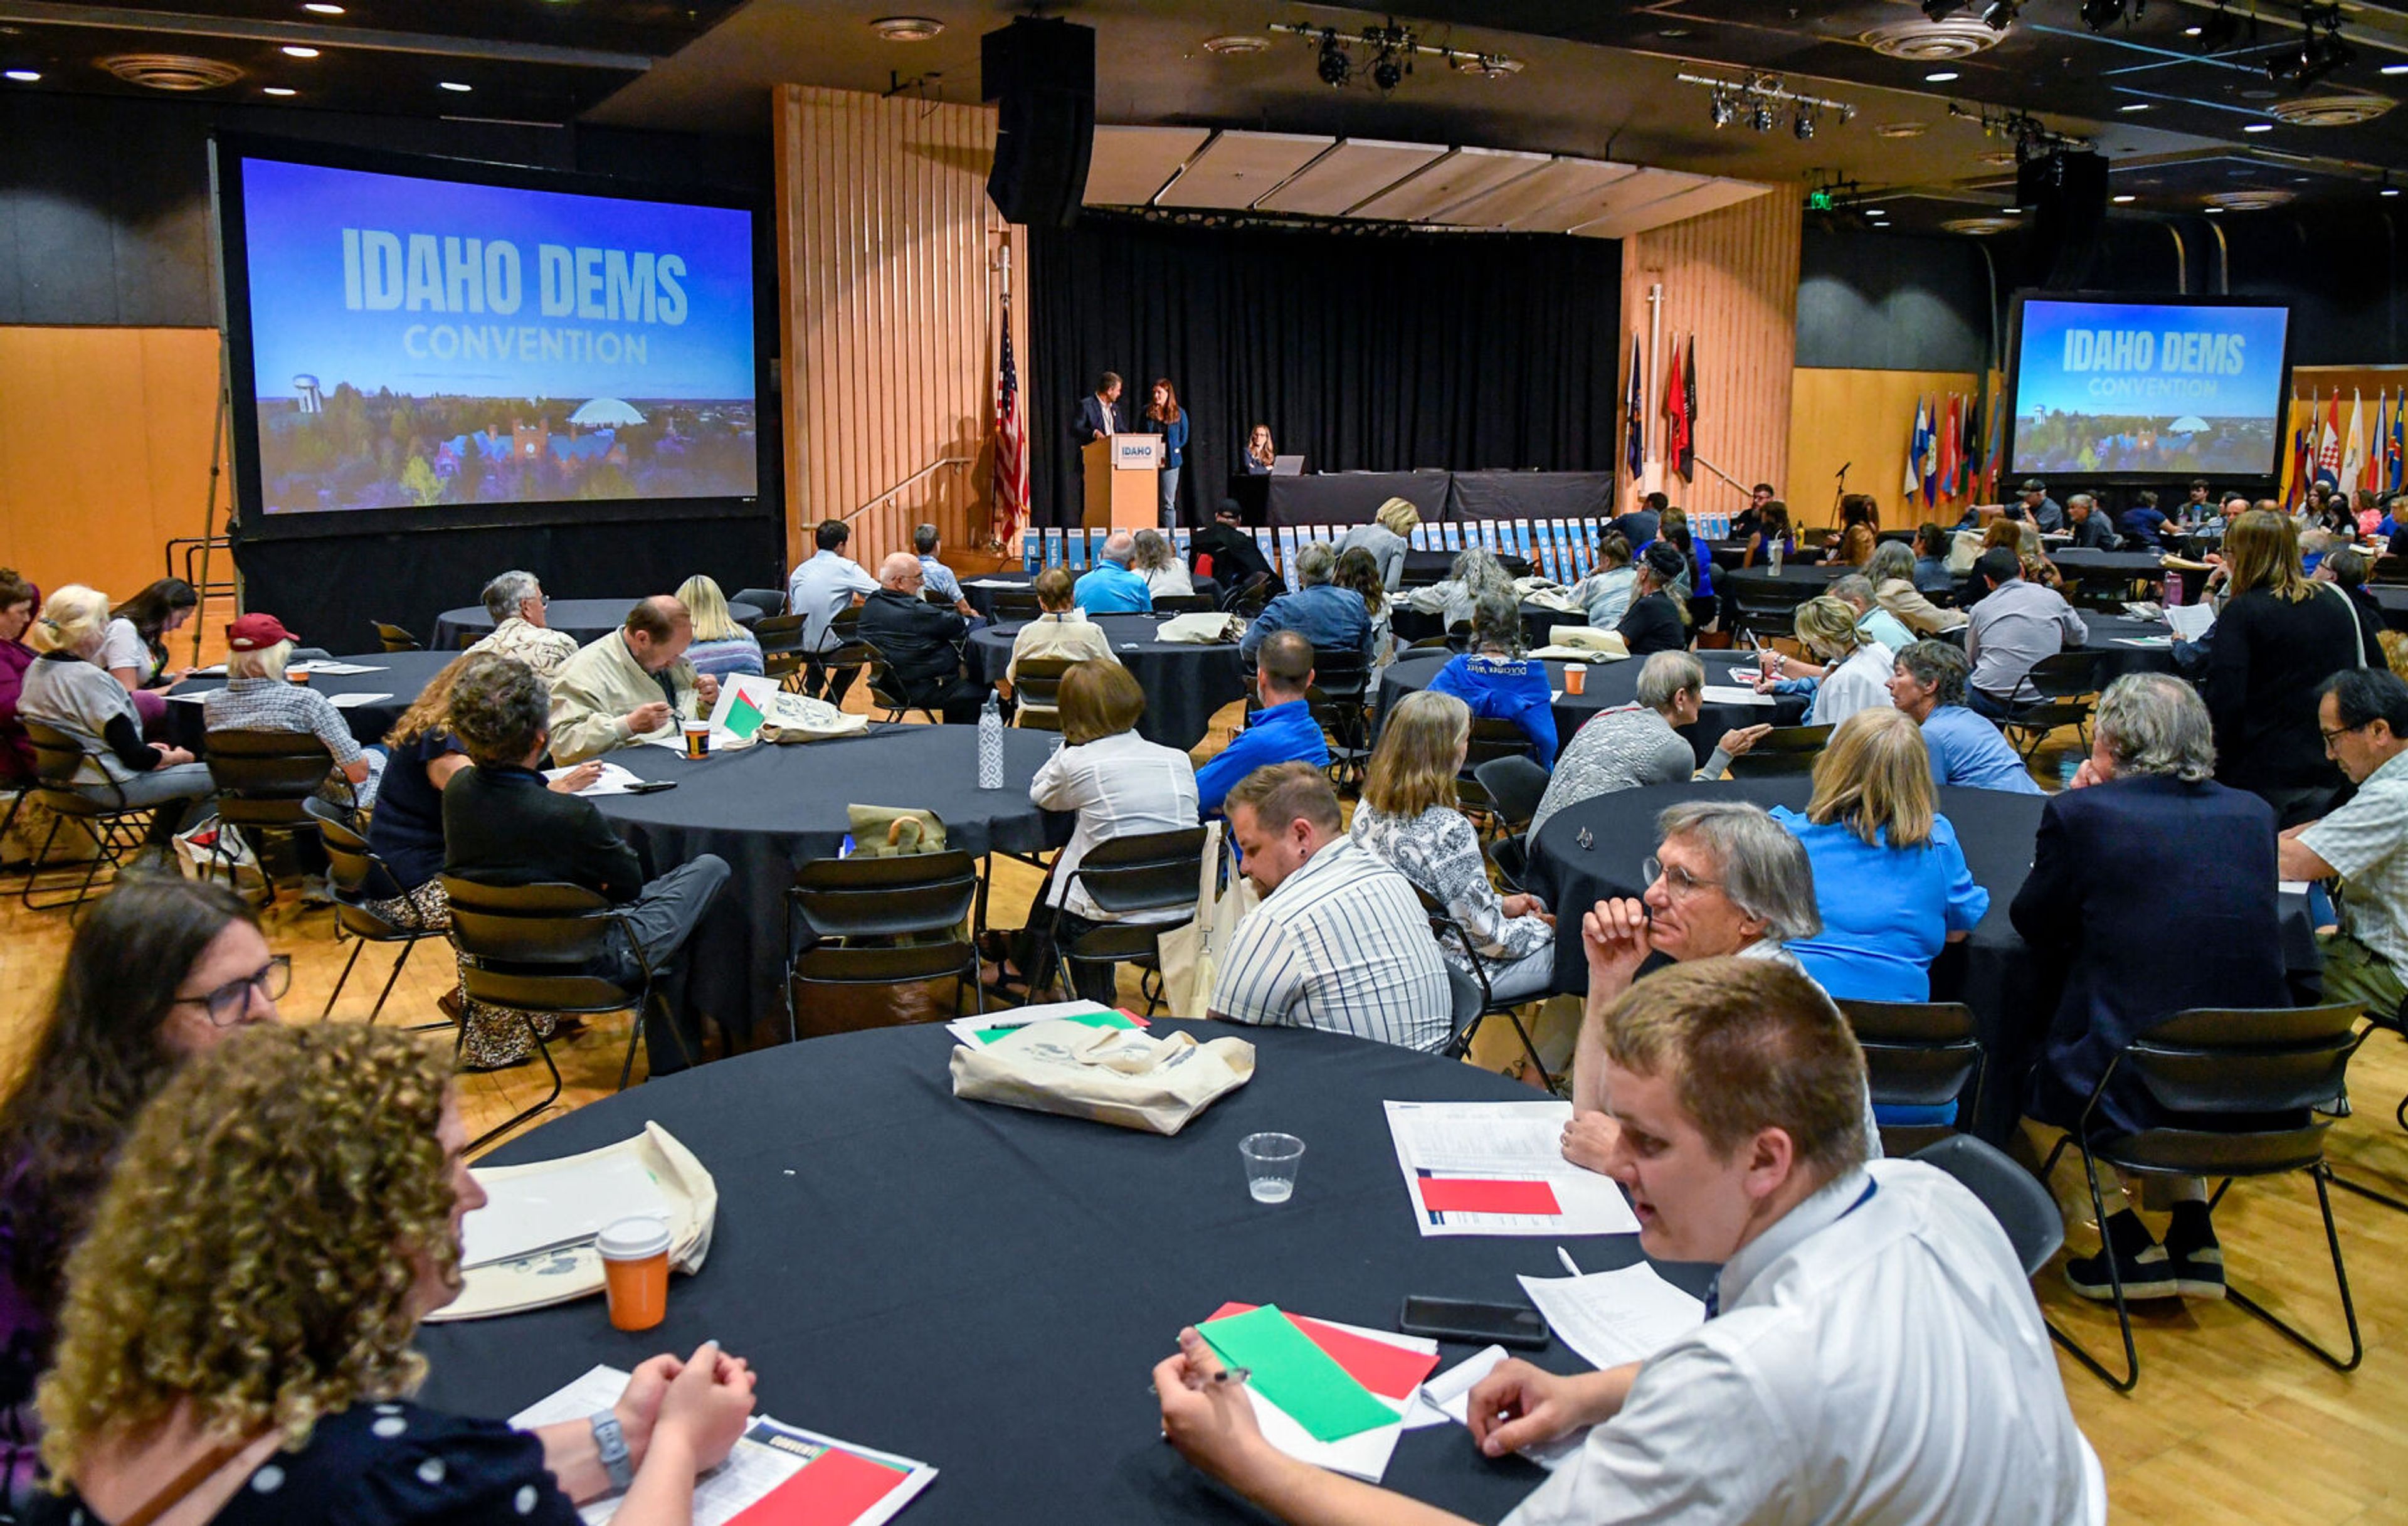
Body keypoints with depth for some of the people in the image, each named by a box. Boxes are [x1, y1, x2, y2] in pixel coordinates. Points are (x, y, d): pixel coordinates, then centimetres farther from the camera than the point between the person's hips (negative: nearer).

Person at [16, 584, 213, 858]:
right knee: (215, 776, -4)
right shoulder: (90, 678, -24)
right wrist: (175, 757, -3)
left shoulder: (36, 668, 3)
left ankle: (153, 853, 24)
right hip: (109, 786, -10)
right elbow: (134, 757, -23)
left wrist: (145, 748, 11)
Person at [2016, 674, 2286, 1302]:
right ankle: (2192, 1234, 32)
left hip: (2131, 1091, -5)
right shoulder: (2254, 814, 6)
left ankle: (2128, 1243, 20)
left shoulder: (2081, 813, -8)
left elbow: (2034, 923, 5)